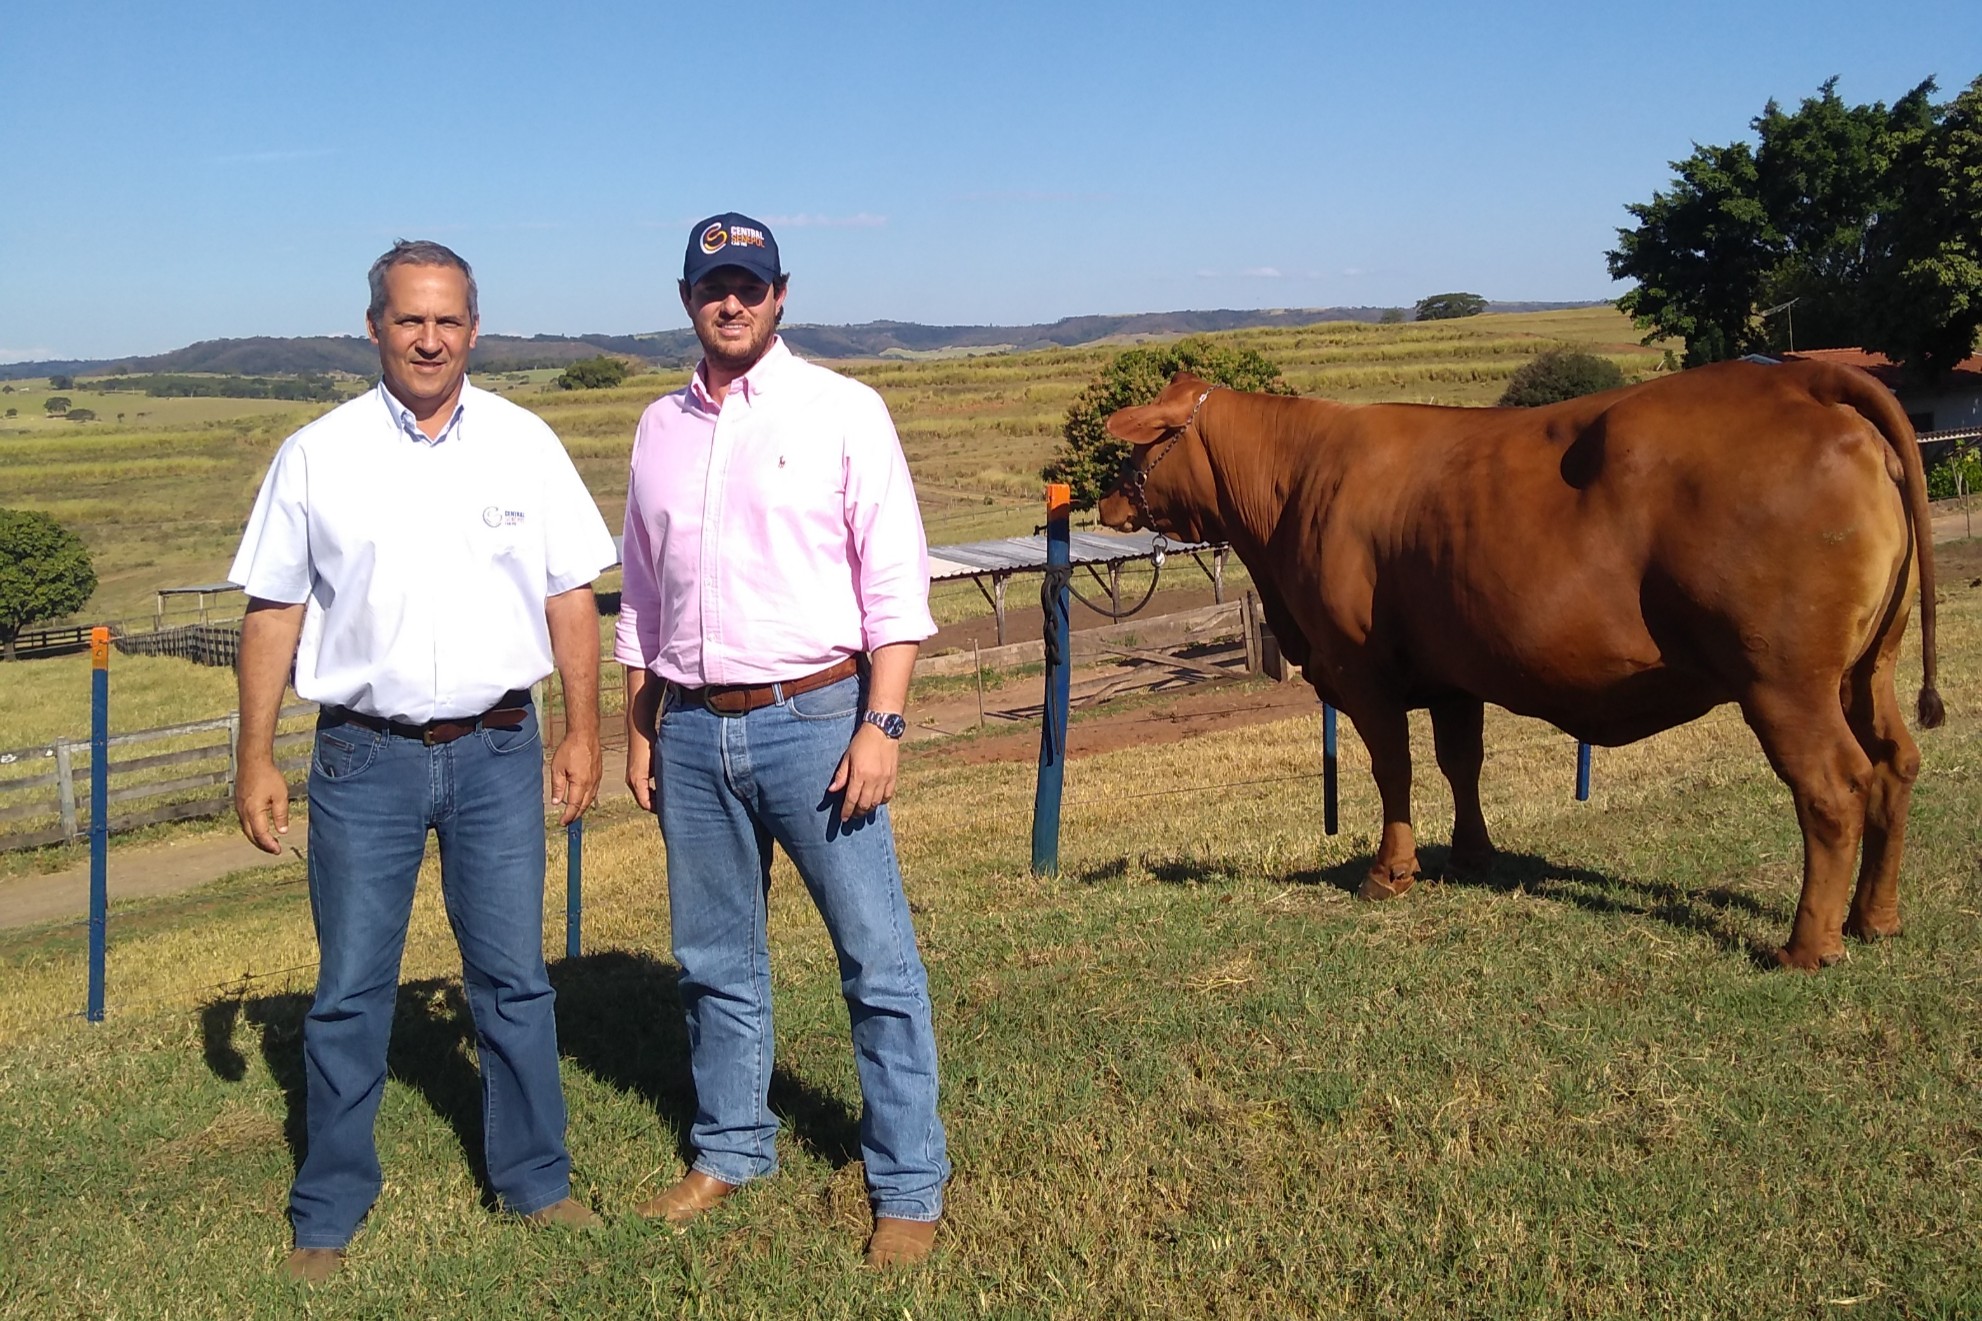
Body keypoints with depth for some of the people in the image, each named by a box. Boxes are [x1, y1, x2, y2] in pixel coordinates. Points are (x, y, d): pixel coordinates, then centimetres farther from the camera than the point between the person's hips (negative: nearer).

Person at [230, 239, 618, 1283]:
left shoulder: (524, 445, 2)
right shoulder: (318, 455, 0)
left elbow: (569, 594, 6)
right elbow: (272, 611, 3)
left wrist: (582, 729, 3)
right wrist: (255, 760, 1)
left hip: (497, 752, 1)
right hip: (364, 759, 0)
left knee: (513, 977, 9)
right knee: (350, 990, 7)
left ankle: (535, 1181, 25)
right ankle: (328, 1214, 22)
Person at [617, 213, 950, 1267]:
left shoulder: (842, 411, -2)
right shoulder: (660, 428, 11)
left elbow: (896, 582, -6)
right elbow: (640, 597, 17)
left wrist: (881, 723, -13)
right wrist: (638, 728, 14)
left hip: (812, 716, -4)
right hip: (691, 732, 5)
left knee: (877, 962, -1)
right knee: (715, 962, 15)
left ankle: (909, 1187, 10)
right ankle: (729, 1151, 32)